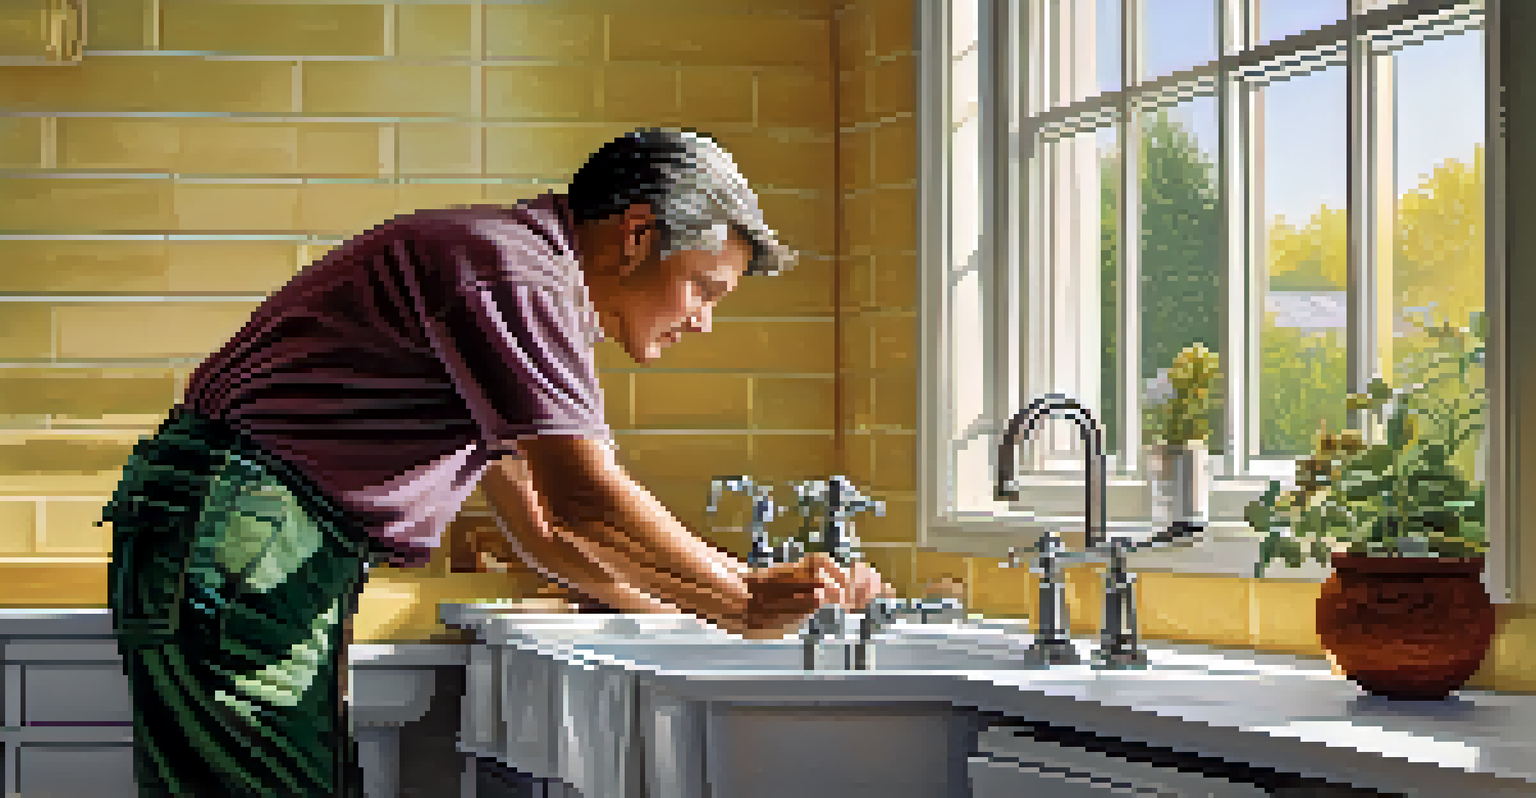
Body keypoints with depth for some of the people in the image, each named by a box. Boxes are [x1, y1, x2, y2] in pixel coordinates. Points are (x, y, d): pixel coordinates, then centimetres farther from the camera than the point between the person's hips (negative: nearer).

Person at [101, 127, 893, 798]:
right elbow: (582, 497, -21)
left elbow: (540, 525, 23)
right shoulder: (517, 266, -13)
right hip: (232, 539, -11)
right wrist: (745, 603, -12)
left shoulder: (522, 270, 21)